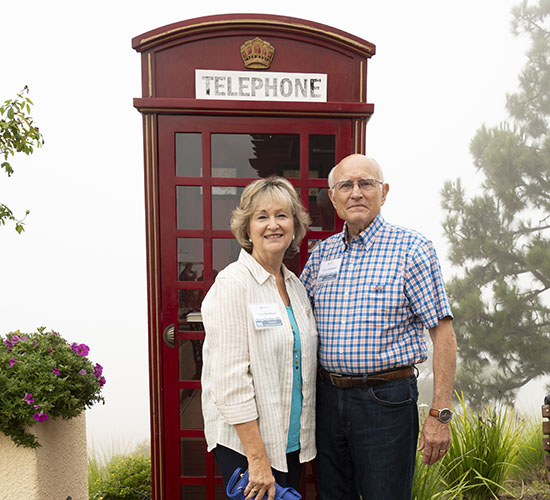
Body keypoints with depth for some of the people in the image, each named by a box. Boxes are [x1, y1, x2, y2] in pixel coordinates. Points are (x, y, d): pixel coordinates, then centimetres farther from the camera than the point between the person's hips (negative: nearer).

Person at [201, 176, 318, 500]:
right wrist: (258, 458, -18)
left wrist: (303, 435, 10)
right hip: (243, 440, -6)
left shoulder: (296, 285, 6)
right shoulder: (233, 284, -16)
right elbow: (230, 379, -20)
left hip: (293, 439, 7)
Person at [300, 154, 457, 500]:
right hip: (329, 396, 5)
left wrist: (440, 415, -13)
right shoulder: (322, 253, 5)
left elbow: (442, 332, -10)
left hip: (387, 400, -4)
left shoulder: (412, 248, -9)